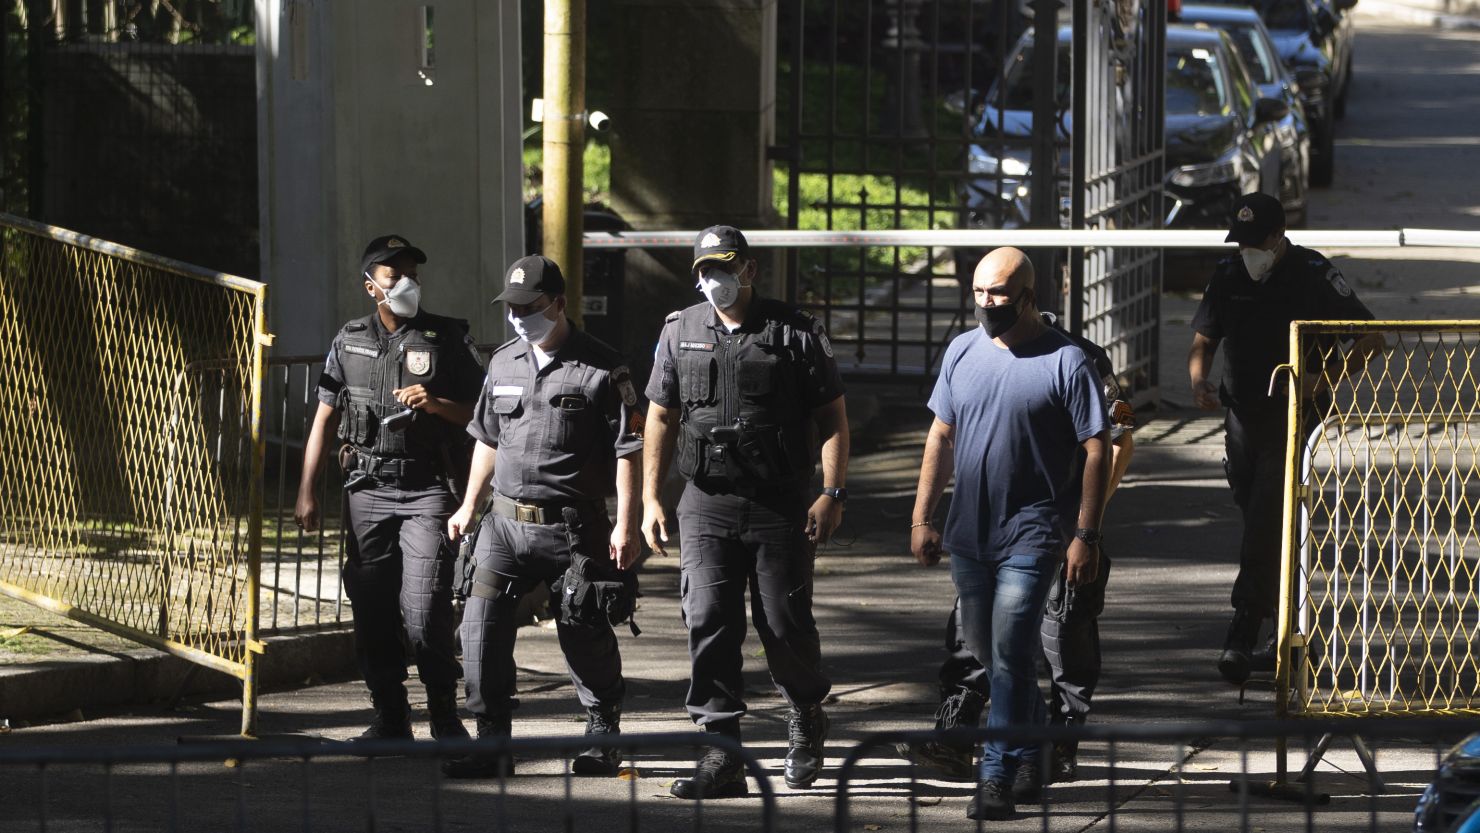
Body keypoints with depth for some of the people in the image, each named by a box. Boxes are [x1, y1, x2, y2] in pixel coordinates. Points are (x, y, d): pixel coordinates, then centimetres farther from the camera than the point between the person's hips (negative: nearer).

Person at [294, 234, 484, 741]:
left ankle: (445, 714, 2)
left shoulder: (447, 339, 4)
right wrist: (306, 491, 8)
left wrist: (435, 405, -15)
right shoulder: (350, 342, 11)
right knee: (371, 613, 3)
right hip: (367, 490, 3)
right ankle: (389, 715, 14)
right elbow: (325, 418, 13)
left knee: (423, 612, -12)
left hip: (426, 492, -3)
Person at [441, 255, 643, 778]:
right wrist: (469, 506, 22)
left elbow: (627, 451, -7)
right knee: (481, 626, -6)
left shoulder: (601, 370, -6)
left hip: (572, 527, -5)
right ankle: (493, 742, -1)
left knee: (585, 635, 4)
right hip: (506, 521, 5)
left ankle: (603, 739, 23)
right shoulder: (503, 364, 12)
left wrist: (625, 526, -13)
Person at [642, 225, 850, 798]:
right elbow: (661, 418, 15)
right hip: (707, 503, 2)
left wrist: (832, 493, -8)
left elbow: (831, 417, 1)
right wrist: (651, 498, 9)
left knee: (785, 623, 0)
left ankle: (807, 716, 30)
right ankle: (721, 756, -6)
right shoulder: (680, 333, 9)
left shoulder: (796, 333, 0)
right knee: (708, 622, -7)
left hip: (779, 504, -2)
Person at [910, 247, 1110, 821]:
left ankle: (997, 778, -11)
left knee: (1010, 654, -13)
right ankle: (1032, 739, 36)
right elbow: (940, 436, 13)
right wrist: (922, 517, 9)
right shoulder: (962, 352, 6)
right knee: (983, 648, 16)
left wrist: (1085, 536, -12)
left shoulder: (1066, 363, -10)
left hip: (1031, 535, -6)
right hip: (969, 532, 6)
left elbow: (1097, 451, -8)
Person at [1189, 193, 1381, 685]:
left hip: (1293, 418, -6)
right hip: (1242, 417, 6)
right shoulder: (1228, 277, 5)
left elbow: (1371, 339, -6)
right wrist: (1199, 381, -10)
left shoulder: (1314, 276, -9)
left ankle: (1241, 641, -17)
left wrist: (1327, 378, -21)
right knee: (1262, 530, 12)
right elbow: (1203, 341, 12)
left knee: (1263, 531, -14)